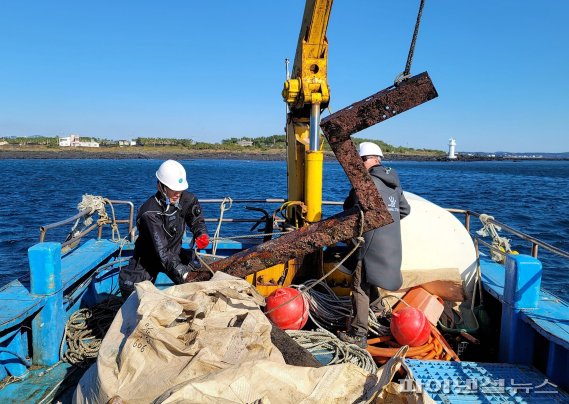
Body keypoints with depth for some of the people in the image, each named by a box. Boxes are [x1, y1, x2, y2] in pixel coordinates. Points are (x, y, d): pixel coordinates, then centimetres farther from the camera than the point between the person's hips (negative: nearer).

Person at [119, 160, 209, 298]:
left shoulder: (187, 199, -15)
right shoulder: (149, 213, -31)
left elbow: (197, 221, 6)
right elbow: (161, 250, -36)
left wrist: (201, 234, -19)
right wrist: (182, 273, -45)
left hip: (175, 253, 4)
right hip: (149, 257, -4)